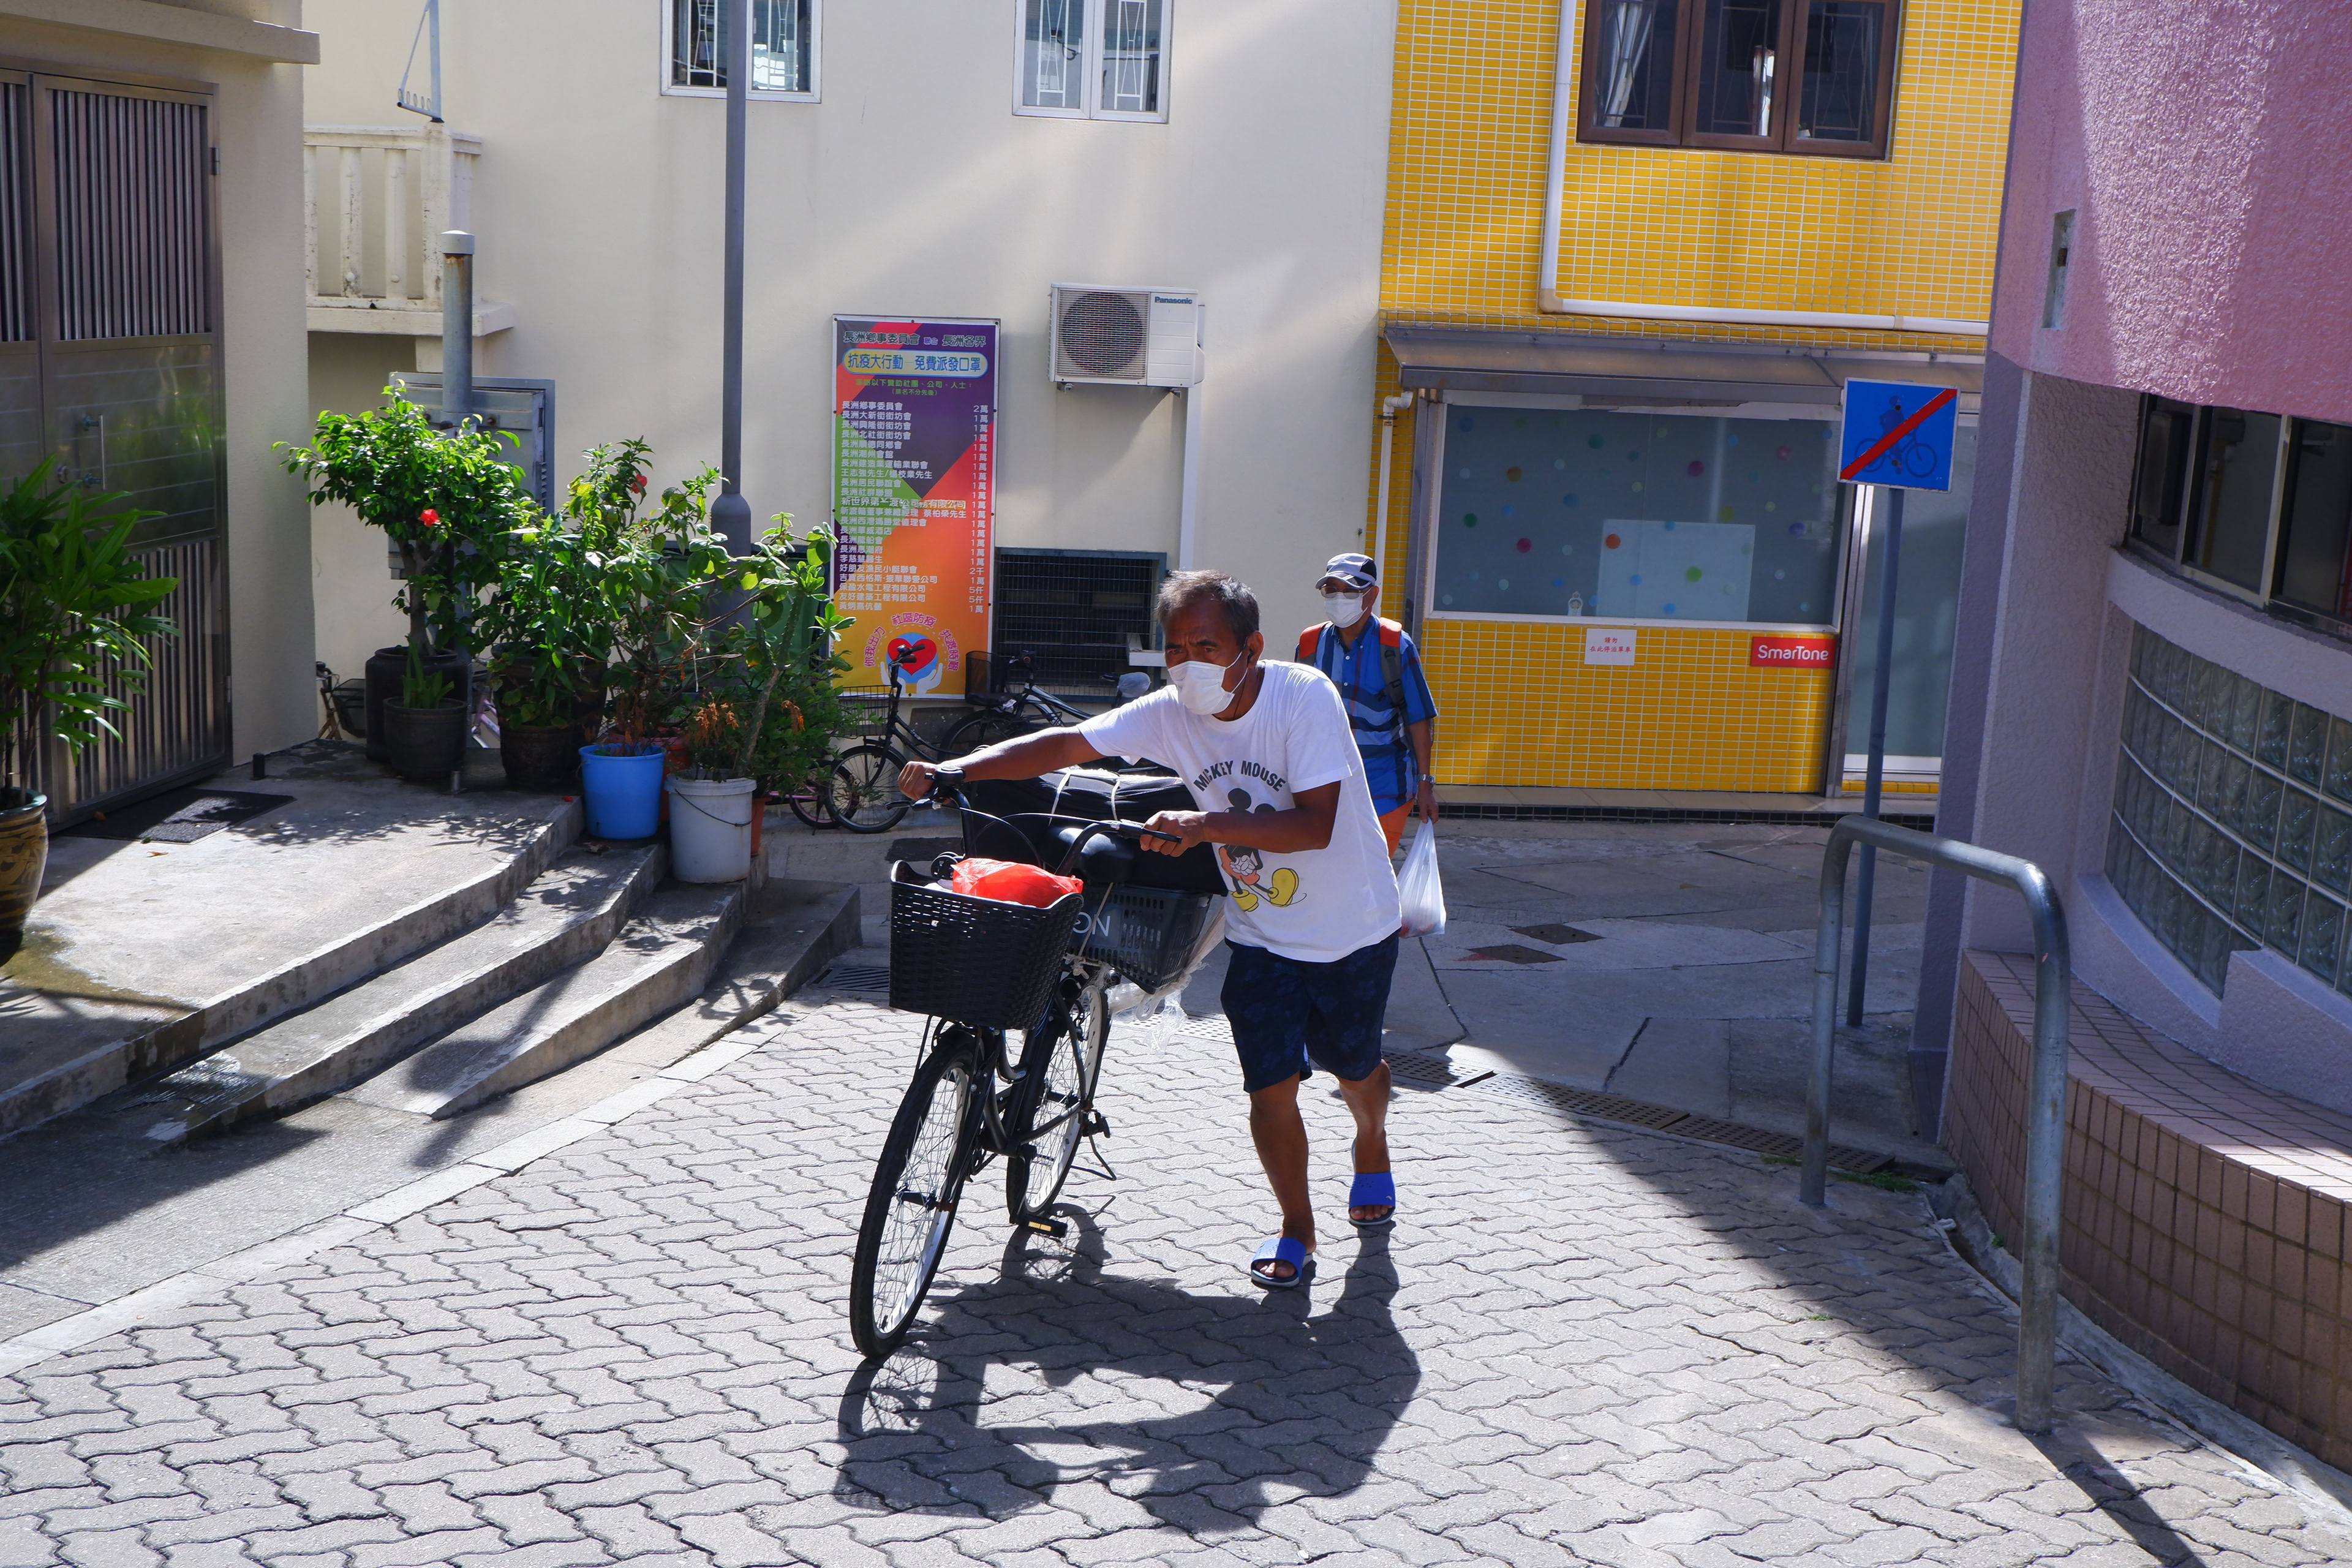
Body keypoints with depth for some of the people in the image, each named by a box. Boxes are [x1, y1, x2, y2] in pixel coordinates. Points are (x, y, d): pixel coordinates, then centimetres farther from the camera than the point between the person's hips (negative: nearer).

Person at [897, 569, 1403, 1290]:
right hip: (1261, 934, 2)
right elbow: (1064, 744, -15)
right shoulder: (1170, 713, -12)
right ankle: (1296, 1230, 15)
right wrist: (951, 770, -25)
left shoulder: (1305, 696, -24)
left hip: (1352, 931, -2)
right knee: (1270, 1086, -7)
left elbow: (1316, 824, -31)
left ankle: (1372, 1148, 51)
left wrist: (1205, 825, -40)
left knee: (1354, 1067, 16)